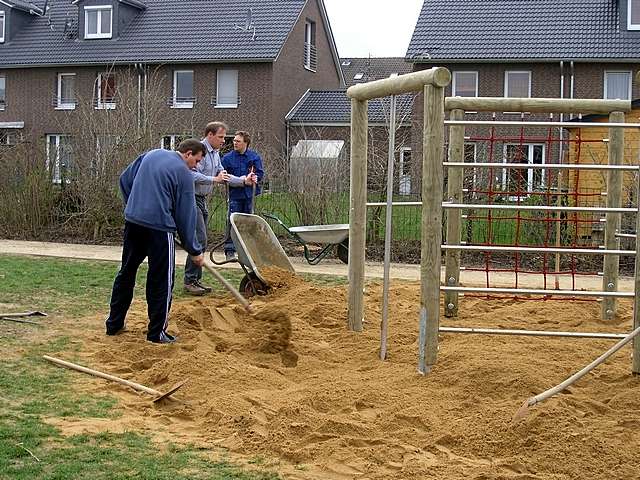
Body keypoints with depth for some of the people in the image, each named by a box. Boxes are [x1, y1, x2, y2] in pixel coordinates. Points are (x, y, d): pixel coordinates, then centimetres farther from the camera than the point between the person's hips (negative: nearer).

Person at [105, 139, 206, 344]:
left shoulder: (151, 155, 13)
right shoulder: (184, 174, -5)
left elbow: (125, 179, 19)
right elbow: (186, 215, -4)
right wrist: (194, 250, 3)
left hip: (132, 220, 7)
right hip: (159, 227, -7)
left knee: (126, 273, 17)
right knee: (161, 281, 4)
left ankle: (114, 323, 27)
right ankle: (157, 332, 10)